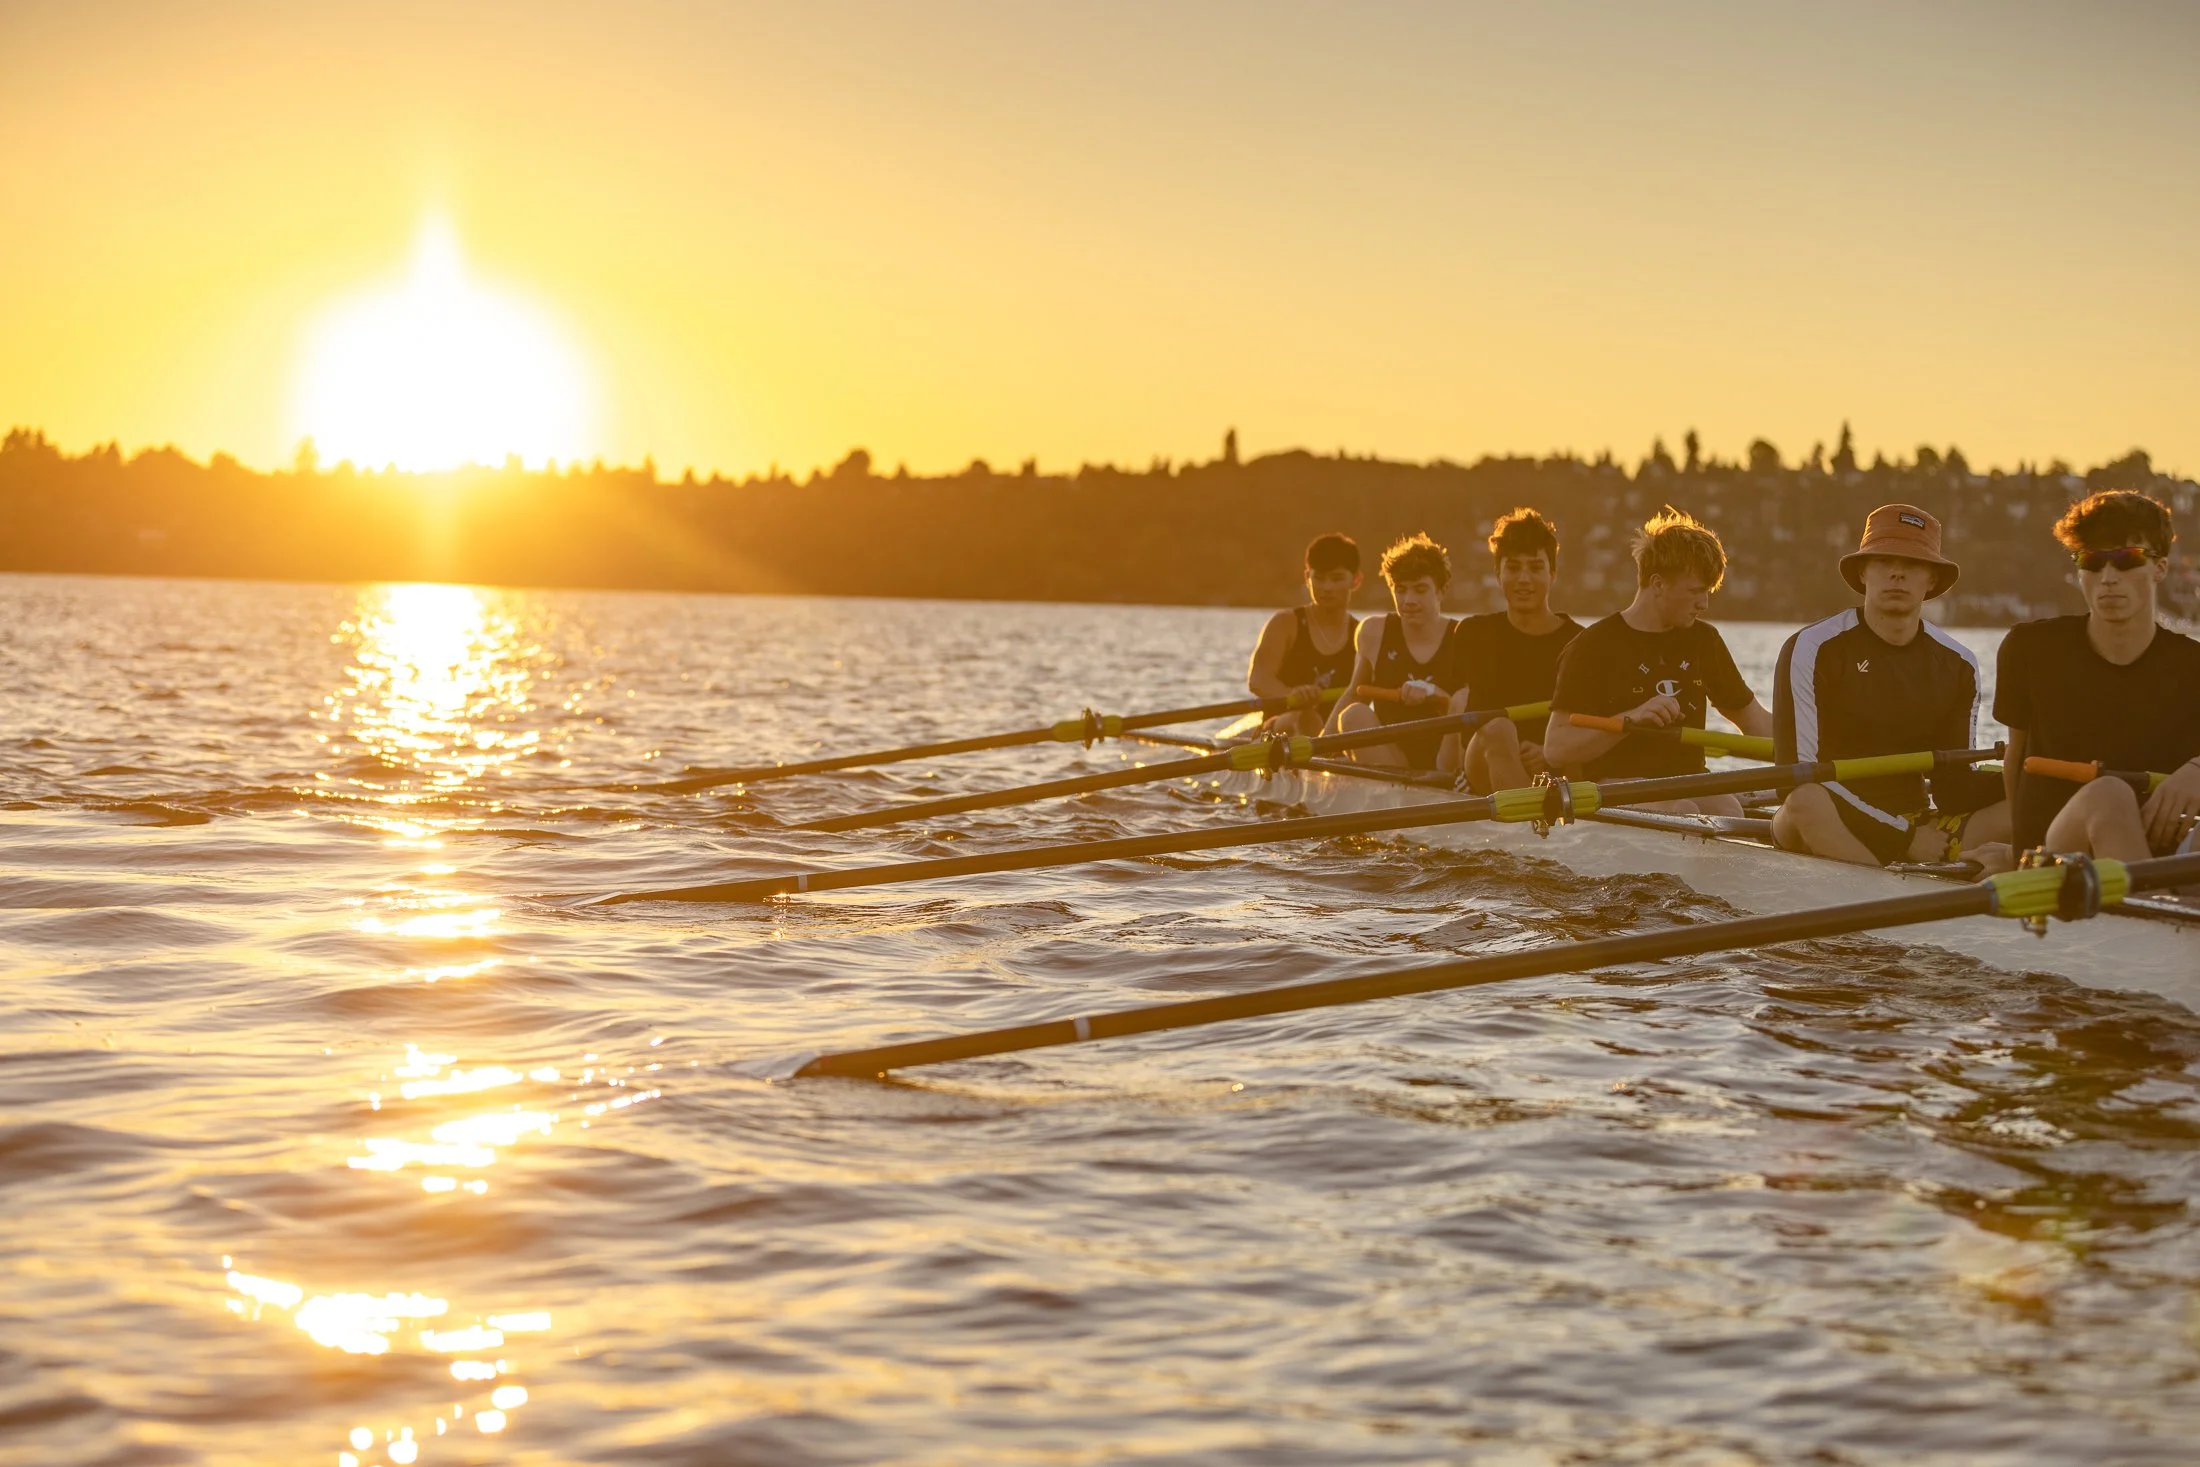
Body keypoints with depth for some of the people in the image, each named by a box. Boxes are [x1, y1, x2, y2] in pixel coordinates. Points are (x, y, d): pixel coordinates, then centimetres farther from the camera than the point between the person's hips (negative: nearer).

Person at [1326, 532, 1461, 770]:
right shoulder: (1374, 633, 5)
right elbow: (1354, 694, 16)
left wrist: (1434, 695, -25)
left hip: (1448, 759, -2)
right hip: (1387, 761, 3)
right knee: (1354, 714, -25)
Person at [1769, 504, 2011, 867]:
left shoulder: (1957, 664, 10)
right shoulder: (1813, 649, -5)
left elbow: (1952, 787, 11)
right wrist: (1905, 837, -15)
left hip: (1917, 828, 5)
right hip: (1832, 828, -5)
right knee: (1806, 803, -38)